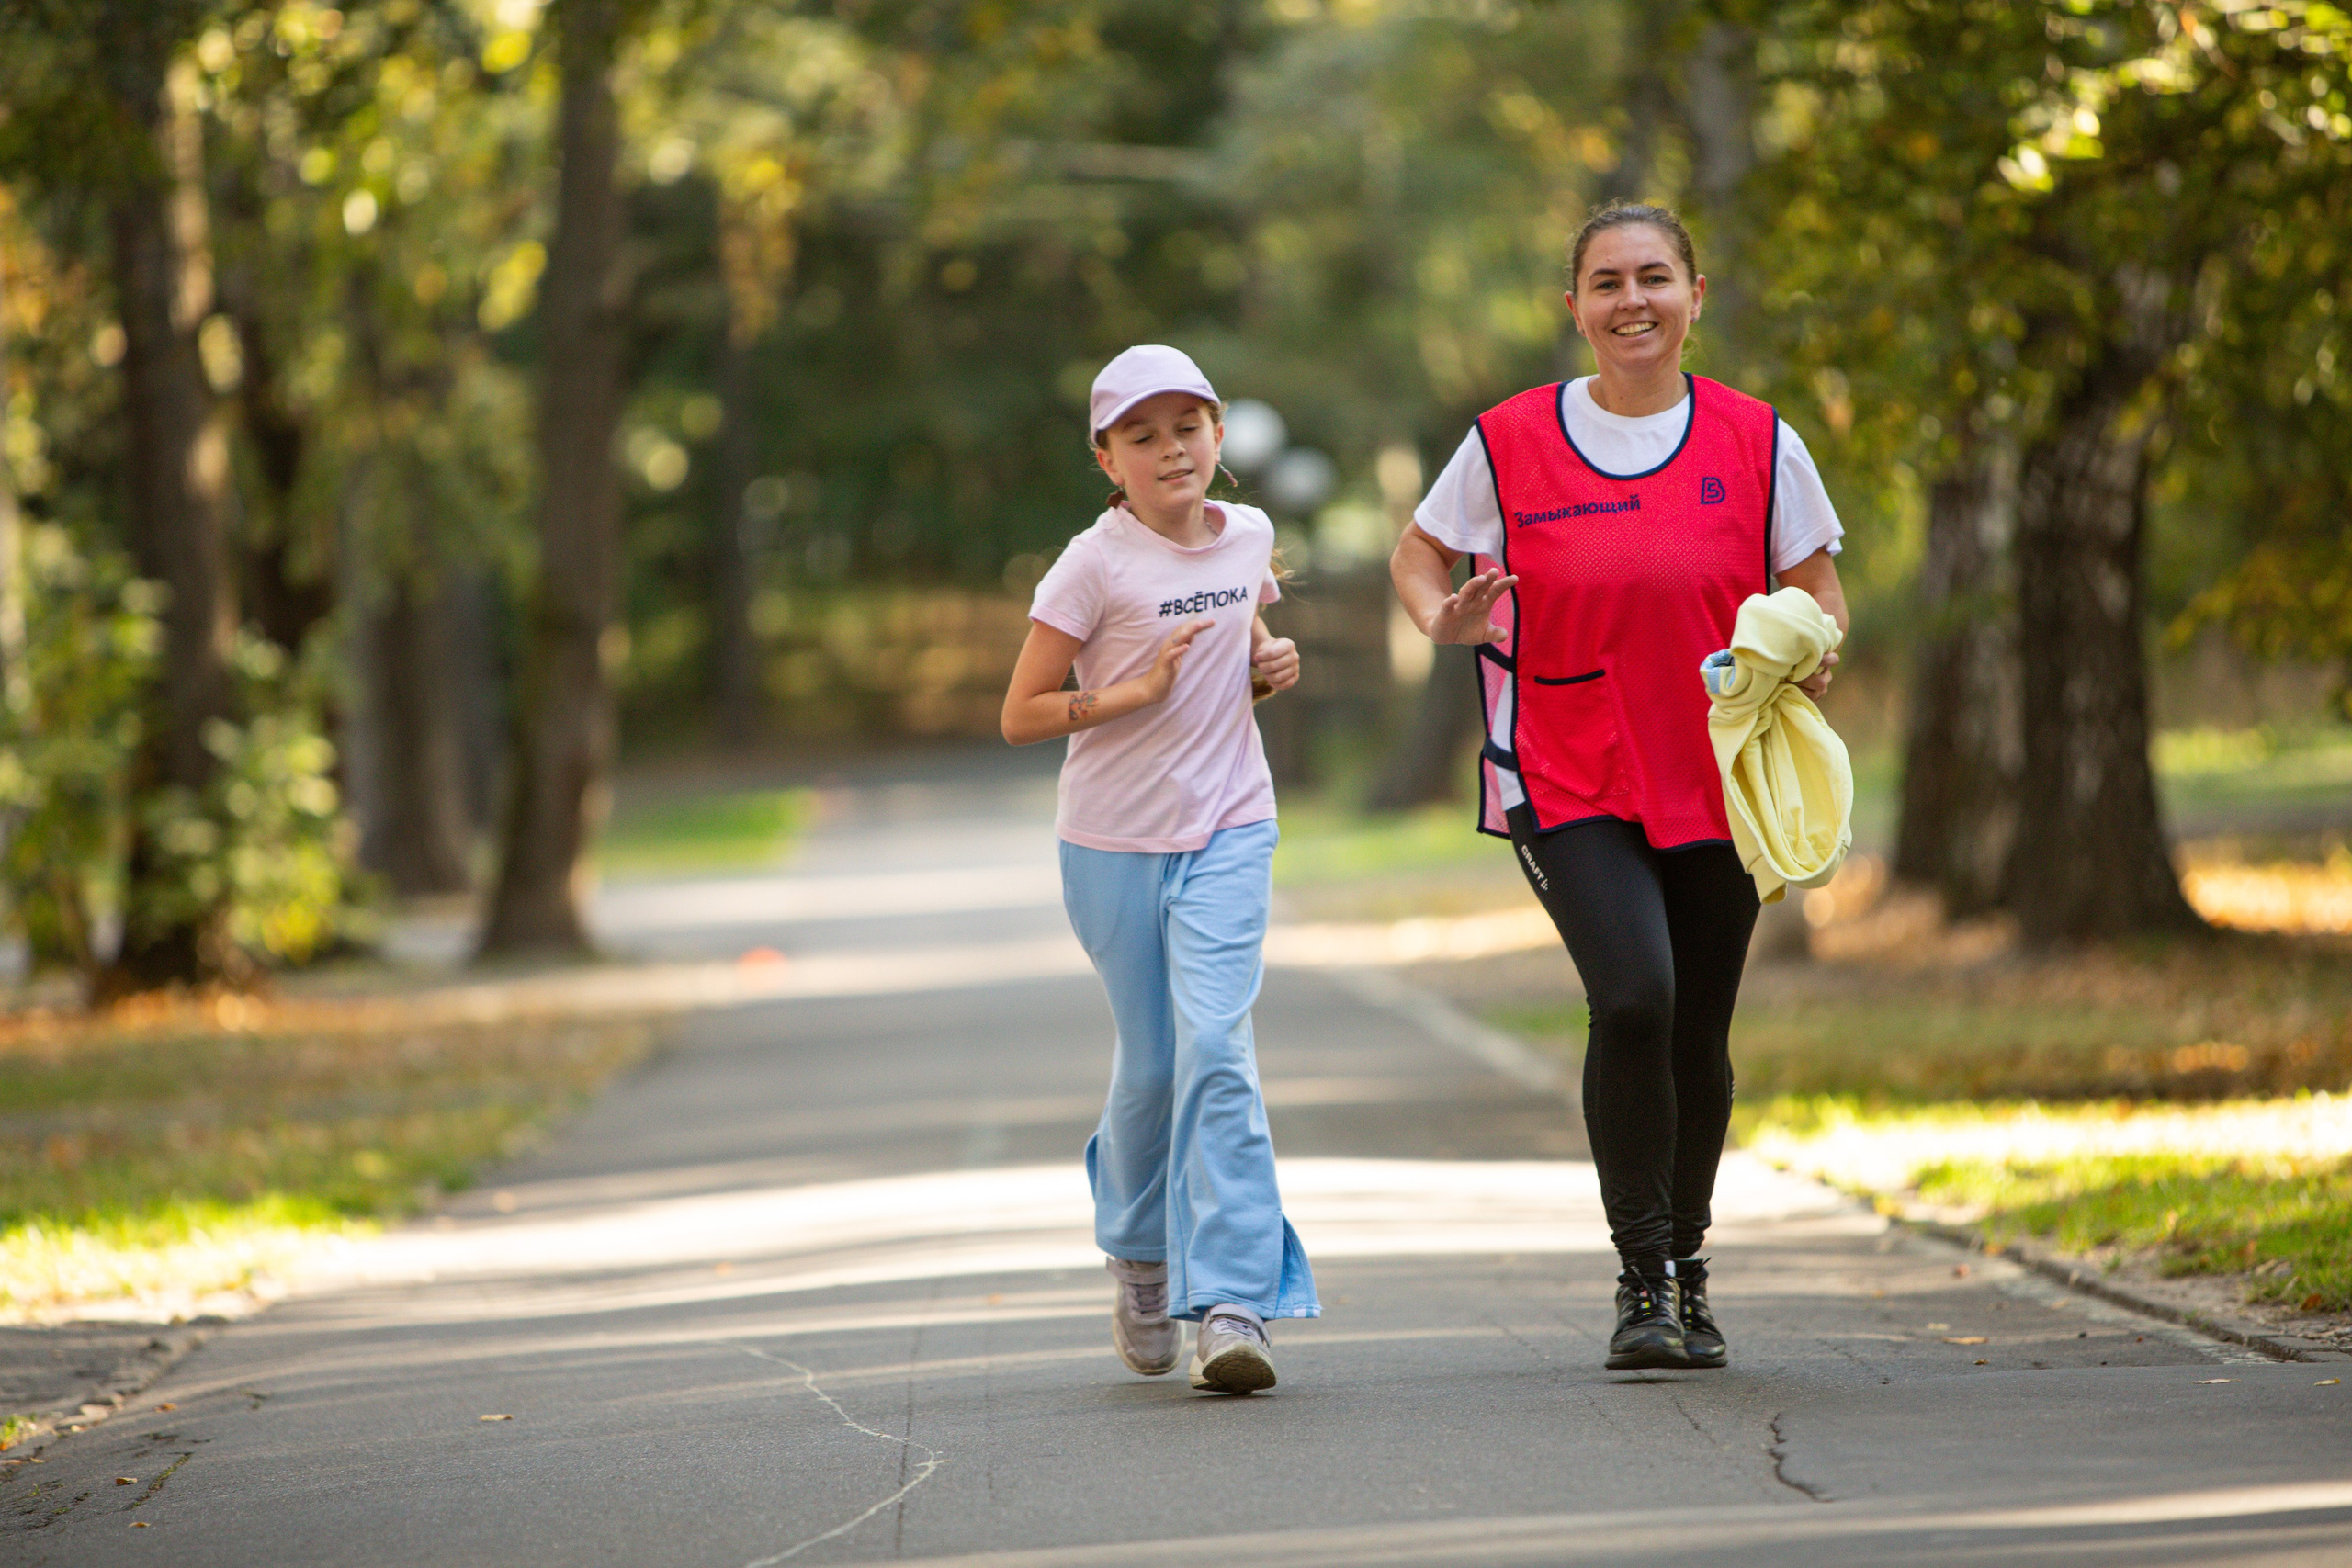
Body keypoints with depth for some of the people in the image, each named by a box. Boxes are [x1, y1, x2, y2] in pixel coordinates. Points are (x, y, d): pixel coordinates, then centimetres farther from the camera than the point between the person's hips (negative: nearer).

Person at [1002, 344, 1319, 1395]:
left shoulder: (1250, 539, 4)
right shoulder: (1095, 566, -10)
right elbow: (1021, 716, -9)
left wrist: (1269, 668, 2)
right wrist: (1136, 690, -21)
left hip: (1227, 832, 2)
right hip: (1114, 842, -1)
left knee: (1215, 1046, -15)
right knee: (1151, 1062, 7)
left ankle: (1229, 1305, -19)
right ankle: (1139, 1254, 36)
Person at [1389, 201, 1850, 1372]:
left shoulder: (1755, 442, 1)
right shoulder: (1510, 443, -2)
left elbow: (1817, 592, 9)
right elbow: (1417, 553, 12)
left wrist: (1810, 659, -13)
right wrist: (1444, 619, -9)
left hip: (1713, 780, 2)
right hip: (1568, 781, -2)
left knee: (1698, 1038, 8)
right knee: (1633, 999, -22)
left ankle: (1689, 1271, 31)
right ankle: (1642, 1282, -8)